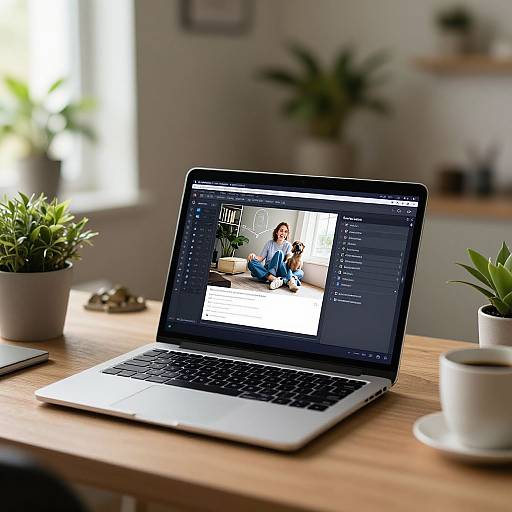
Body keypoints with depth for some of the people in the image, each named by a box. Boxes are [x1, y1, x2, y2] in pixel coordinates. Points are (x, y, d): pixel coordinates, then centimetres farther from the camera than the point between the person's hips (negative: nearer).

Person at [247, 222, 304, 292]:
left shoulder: (288, 245, 7)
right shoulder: (270, 243, 11)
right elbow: (261, 258, 6)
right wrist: (254, 256, -17)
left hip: (279, 271, -1)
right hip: (267, 271, 1)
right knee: (251, 263, -31)